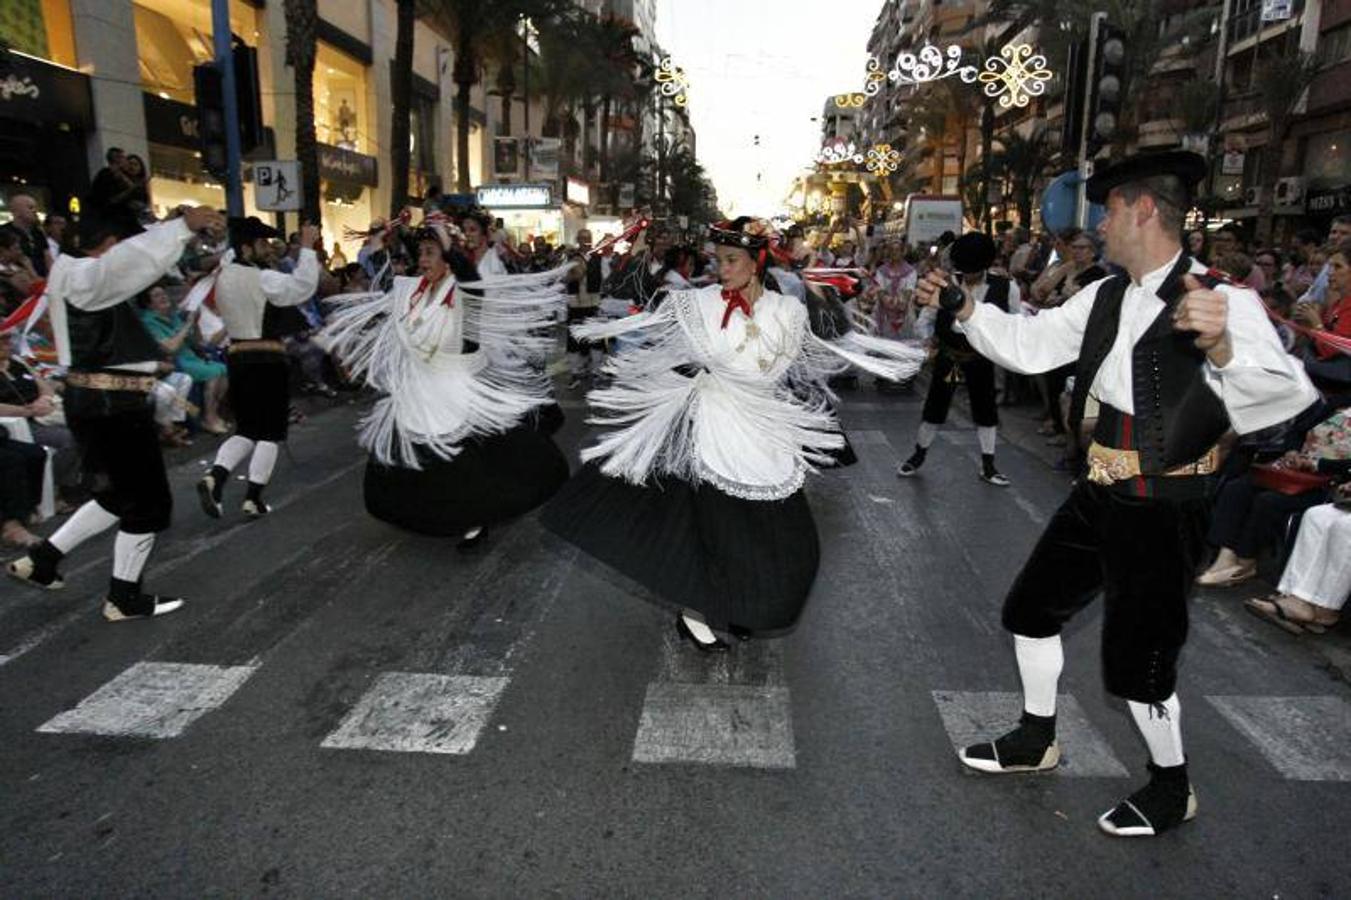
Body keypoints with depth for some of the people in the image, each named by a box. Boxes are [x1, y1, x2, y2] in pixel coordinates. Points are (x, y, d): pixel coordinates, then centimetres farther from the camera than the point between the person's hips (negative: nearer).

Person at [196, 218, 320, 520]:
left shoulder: (223, 277, 10)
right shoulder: (263, 279, -14)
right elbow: (304, 287, -22)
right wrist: (307, 248, -18)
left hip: (237, 357, 7)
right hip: (267, 359, -7)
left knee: (246, 429, 16)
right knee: (270, 432, 3)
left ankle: (214, 477, -5)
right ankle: (253, 499, 3)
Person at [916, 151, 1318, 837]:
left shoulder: (1224, 302, -18)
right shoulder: (1104, 298, 3)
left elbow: (1287, 395, -32)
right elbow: (1028, 346, 10)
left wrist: (1221, 347, -51)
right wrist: (965, 309, 0)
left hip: (1164, 511, -7)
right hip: (1100, 495, 8)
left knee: (1135, 661, 4)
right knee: (1032, 607, 17)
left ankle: (1172, 789, 33)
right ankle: (1035, 740, 39)